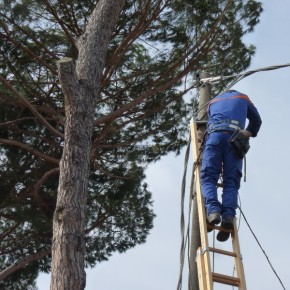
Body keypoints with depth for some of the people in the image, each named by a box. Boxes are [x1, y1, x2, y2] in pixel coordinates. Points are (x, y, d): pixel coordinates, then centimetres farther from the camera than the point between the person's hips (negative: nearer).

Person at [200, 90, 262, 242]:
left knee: (208, 177, -8)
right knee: (231, 181, -5)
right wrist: (248, 135, 52)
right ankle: (228, 215, -30)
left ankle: (213, 209, -35)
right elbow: (256, 121, 38)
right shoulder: (243, 98, 33)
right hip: (235, 137, 0)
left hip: (214, 134, 0)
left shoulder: (213, 101, 36)